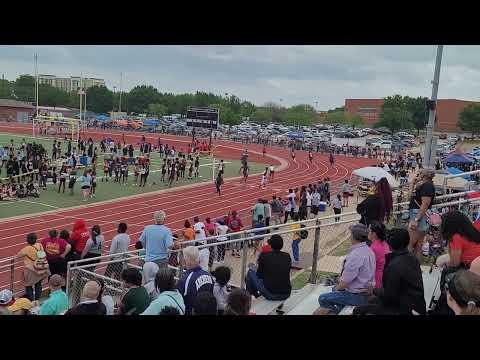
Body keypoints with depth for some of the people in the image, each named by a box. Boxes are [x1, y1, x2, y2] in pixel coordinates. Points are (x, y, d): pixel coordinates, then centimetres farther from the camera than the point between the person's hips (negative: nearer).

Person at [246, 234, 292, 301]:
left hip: (270, 295, -4)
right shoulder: (287, 256, 2)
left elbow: (259, 275, 1)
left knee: (251, 271, 16)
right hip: (286, 295, 4)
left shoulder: (264, 256, -9)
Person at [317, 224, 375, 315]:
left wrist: (336, 288, -3)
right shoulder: (369, 250, 2)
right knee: (335, 288, 30)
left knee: (322, 299, -5)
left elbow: (345, 282, -25)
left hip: (357, 296, -10)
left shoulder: (355, 255, -28)